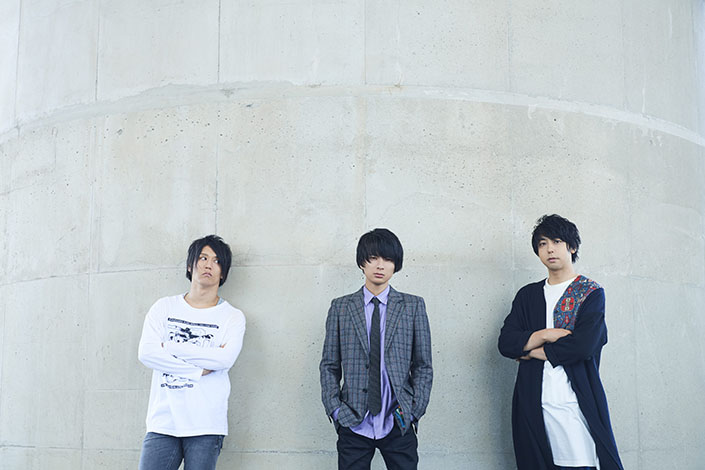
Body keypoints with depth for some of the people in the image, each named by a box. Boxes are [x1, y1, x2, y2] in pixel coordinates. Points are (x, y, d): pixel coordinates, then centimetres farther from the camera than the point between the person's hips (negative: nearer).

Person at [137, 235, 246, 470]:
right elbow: (146, 353, -3)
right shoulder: (164, 307, 11)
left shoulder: (232, 317, 7)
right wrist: (199, 370, -10)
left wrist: (169, 346, -7)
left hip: (206, 426, -1)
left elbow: (225, 359, -11)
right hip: (163, 422, 1)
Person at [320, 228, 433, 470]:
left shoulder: (413, 306, 5)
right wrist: (334, 409, -3)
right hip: (353, 423, 0)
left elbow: (423, 365, 6)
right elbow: (329, 365, 8)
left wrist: (414, 410, -4)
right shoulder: (340, 307, 6)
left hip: (398, 424, 0)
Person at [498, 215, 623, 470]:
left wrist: (530, 351, -3)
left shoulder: (591, 292, 3)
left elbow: (584, 345, -11)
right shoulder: (527, 295, 17)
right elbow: (505, 343, 7)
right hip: (533, 404, 4)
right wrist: (544, 335, -9)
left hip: (576, 403, -4)